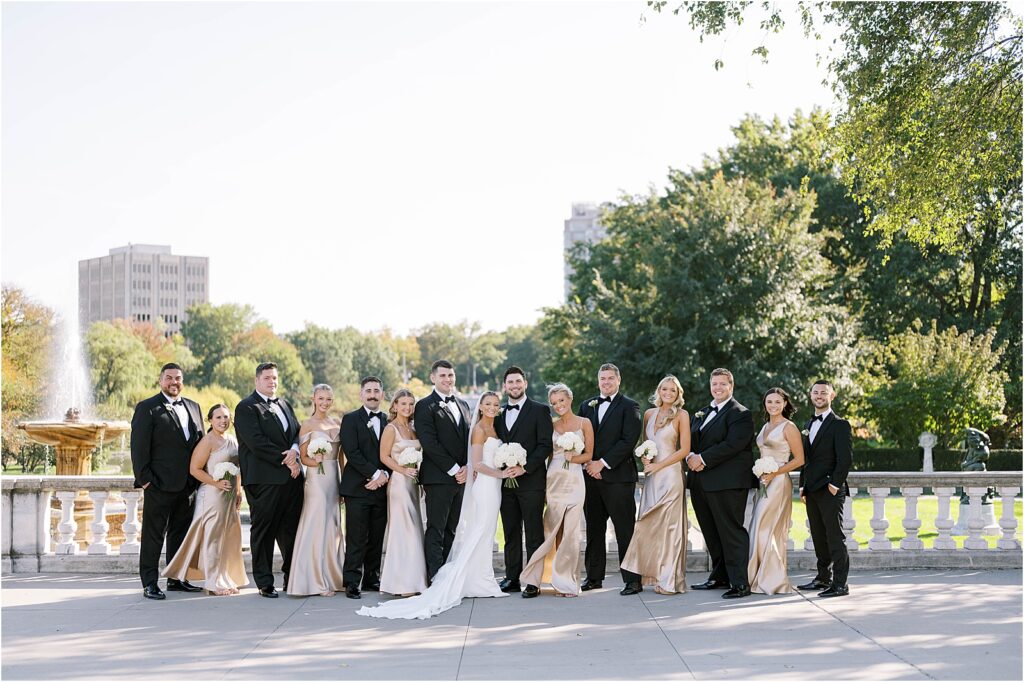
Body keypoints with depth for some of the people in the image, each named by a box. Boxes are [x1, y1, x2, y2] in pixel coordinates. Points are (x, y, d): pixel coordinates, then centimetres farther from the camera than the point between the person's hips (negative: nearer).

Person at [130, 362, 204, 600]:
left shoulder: (193, 407, 15)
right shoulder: (147, 408, -4)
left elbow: (201, 442, 17)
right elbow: (139, 447, -9)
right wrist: (144, 478, -14)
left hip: (188, 484, 6)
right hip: (159, 484, -6)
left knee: (180, 533, 13)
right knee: (153, 535, -1)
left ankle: (176, 579, 21)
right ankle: (149, 583, 2)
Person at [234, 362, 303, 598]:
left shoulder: (284, 405, 20)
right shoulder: (246, 407, -5)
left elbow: (297, 433, 16)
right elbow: (257, 443, -15)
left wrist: (295, 451, -7)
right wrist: (285, 460, -13)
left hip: (291, 476, 7)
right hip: (264, 479, -7)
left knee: (291, 530, 8)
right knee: (263, 532, 1)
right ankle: (265, 583, 7)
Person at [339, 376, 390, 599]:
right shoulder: (351, 419, 1)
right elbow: (352, 453, -9)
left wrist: (384, 475, -7)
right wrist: (375, 473, -13)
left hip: (381, 487, 4)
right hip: (357, 488, -4)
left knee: (377, 538, 7)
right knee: (356, 539, -6)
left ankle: (372, 579, 14)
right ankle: (352, 583, -3)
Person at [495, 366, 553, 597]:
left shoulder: (540, 411, -1)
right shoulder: (499, 413, 16)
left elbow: (545, 445, -8)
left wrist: (525, 467, -15)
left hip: (531, 481, -5)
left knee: (534, 534, -3)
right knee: (511, 534, 8)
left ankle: (534, 581, -1)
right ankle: (512, 578, 14)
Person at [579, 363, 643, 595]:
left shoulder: (629, 406, 0)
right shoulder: (586, 406, 17)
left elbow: (629, 440, -9)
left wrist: (603, 463, -12)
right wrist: (587, 463, -3)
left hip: (617, 476, -5)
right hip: (591, 475, 5)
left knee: (625, 530, -5)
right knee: (593, 529, 10)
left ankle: (632, 579, -2)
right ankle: (594, 576, 18)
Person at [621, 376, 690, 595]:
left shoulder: (681, 415, -2)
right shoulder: (649, 414, 12)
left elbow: (684, 449, -6)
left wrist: (659, 465, -10)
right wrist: (645, 459, -1)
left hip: (669, 475, -5)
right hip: (651, 476, 5)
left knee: (668, 526, -4)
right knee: (649, 525, 2)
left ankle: (670, 580, 1)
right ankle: (655, 575, 9)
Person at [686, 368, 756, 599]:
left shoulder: (740, 414, -6)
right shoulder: (702, 413, 20)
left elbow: (732, 444, -18)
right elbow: (691, 439, 17)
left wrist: (703, 459, -17)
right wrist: (691, 456, -5)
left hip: (727, 483, -8)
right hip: (701, 482, 8)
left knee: (731, 532, -8)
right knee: (711, 533, 14)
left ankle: (740, 583, -7)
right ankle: (720, 576, 25)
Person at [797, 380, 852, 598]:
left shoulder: (840, 425, -6)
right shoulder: (810, 424, 18)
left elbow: (845, 459, -12)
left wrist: (834, 484, -16)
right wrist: (802, 485, 15)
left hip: (830, 491, -8)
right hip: (812, 491, 8)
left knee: (834, 537, -7)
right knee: (818, 537, 12)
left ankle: (840, 584, -6)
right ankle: (823, 578, 21)